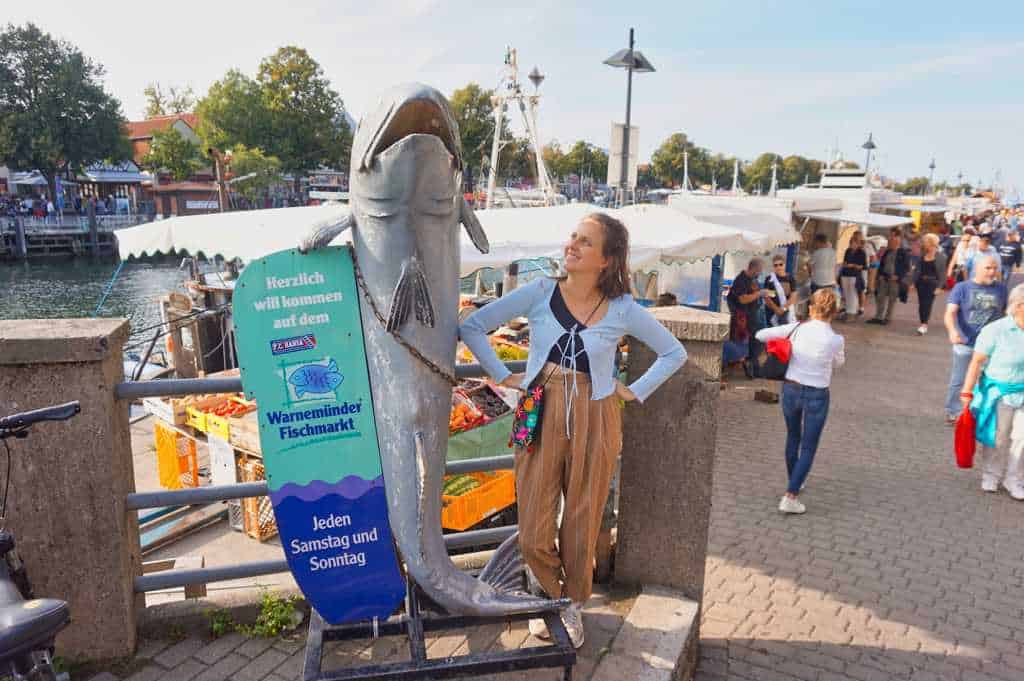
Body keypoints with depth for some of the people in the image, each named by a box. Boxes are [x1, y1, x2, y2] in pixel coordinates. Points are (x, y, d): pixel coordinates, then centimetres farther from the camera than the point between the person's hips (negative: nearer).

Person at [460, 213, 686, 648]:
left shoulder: (623, 310, -2)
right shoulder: (540, 293, -3)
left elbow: (675, 353, 11)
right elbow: (472, 326, 1)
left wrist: (636, 391, 3)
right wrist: (502, 376, -1)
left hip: (593, 423, 0)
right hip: (540, 417, 1)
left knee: (581, 527, 11)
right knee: (534, 534, 5)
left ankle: (572, 604, 38)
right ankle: (550, 597, 35)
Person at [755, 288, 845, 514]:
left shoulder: (796, 329, -11)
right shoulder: (836, 339, -14)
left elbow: (760, 335, -6)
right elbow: (838, 363, 5)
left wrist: (782, 344, 12)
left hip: (791, 390, 3)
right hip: (817, 396, -3)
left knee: (792, 438, 23)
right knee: (808, 448, 7)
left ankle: (794, 482, 41)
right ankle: (790, 496, 1)